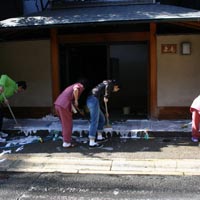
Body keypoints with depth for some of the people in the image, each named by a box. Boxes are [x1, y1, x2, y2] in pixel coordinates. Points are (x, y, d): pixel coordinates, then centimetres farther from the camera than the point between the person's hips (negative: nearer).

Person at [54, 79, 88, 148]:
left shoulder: (73, 85, 28)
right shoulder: (80, 86, 2)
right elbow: (75, 90, -22)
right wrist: (76, 100, -9)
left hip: (57, 104, 9)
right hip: (64, 106, -9)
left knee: (65, 124, 21)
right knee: (68, 125, 3)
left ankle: (66, 140, 30)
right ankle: (66, 143, 9)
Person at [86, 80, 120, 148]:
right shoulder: (111, 83, 10)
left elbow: (99, 103, 33)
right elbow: (108, 86, -18)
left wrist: (105, 112, 37)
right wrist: (106, 97, -14)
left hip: (90, 101, 10)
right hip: (93, 99, -10)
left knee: (102, 119, 20)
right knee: (94, 122, -9)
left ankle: (99, 137, 28)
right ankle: (92, 143, -9)